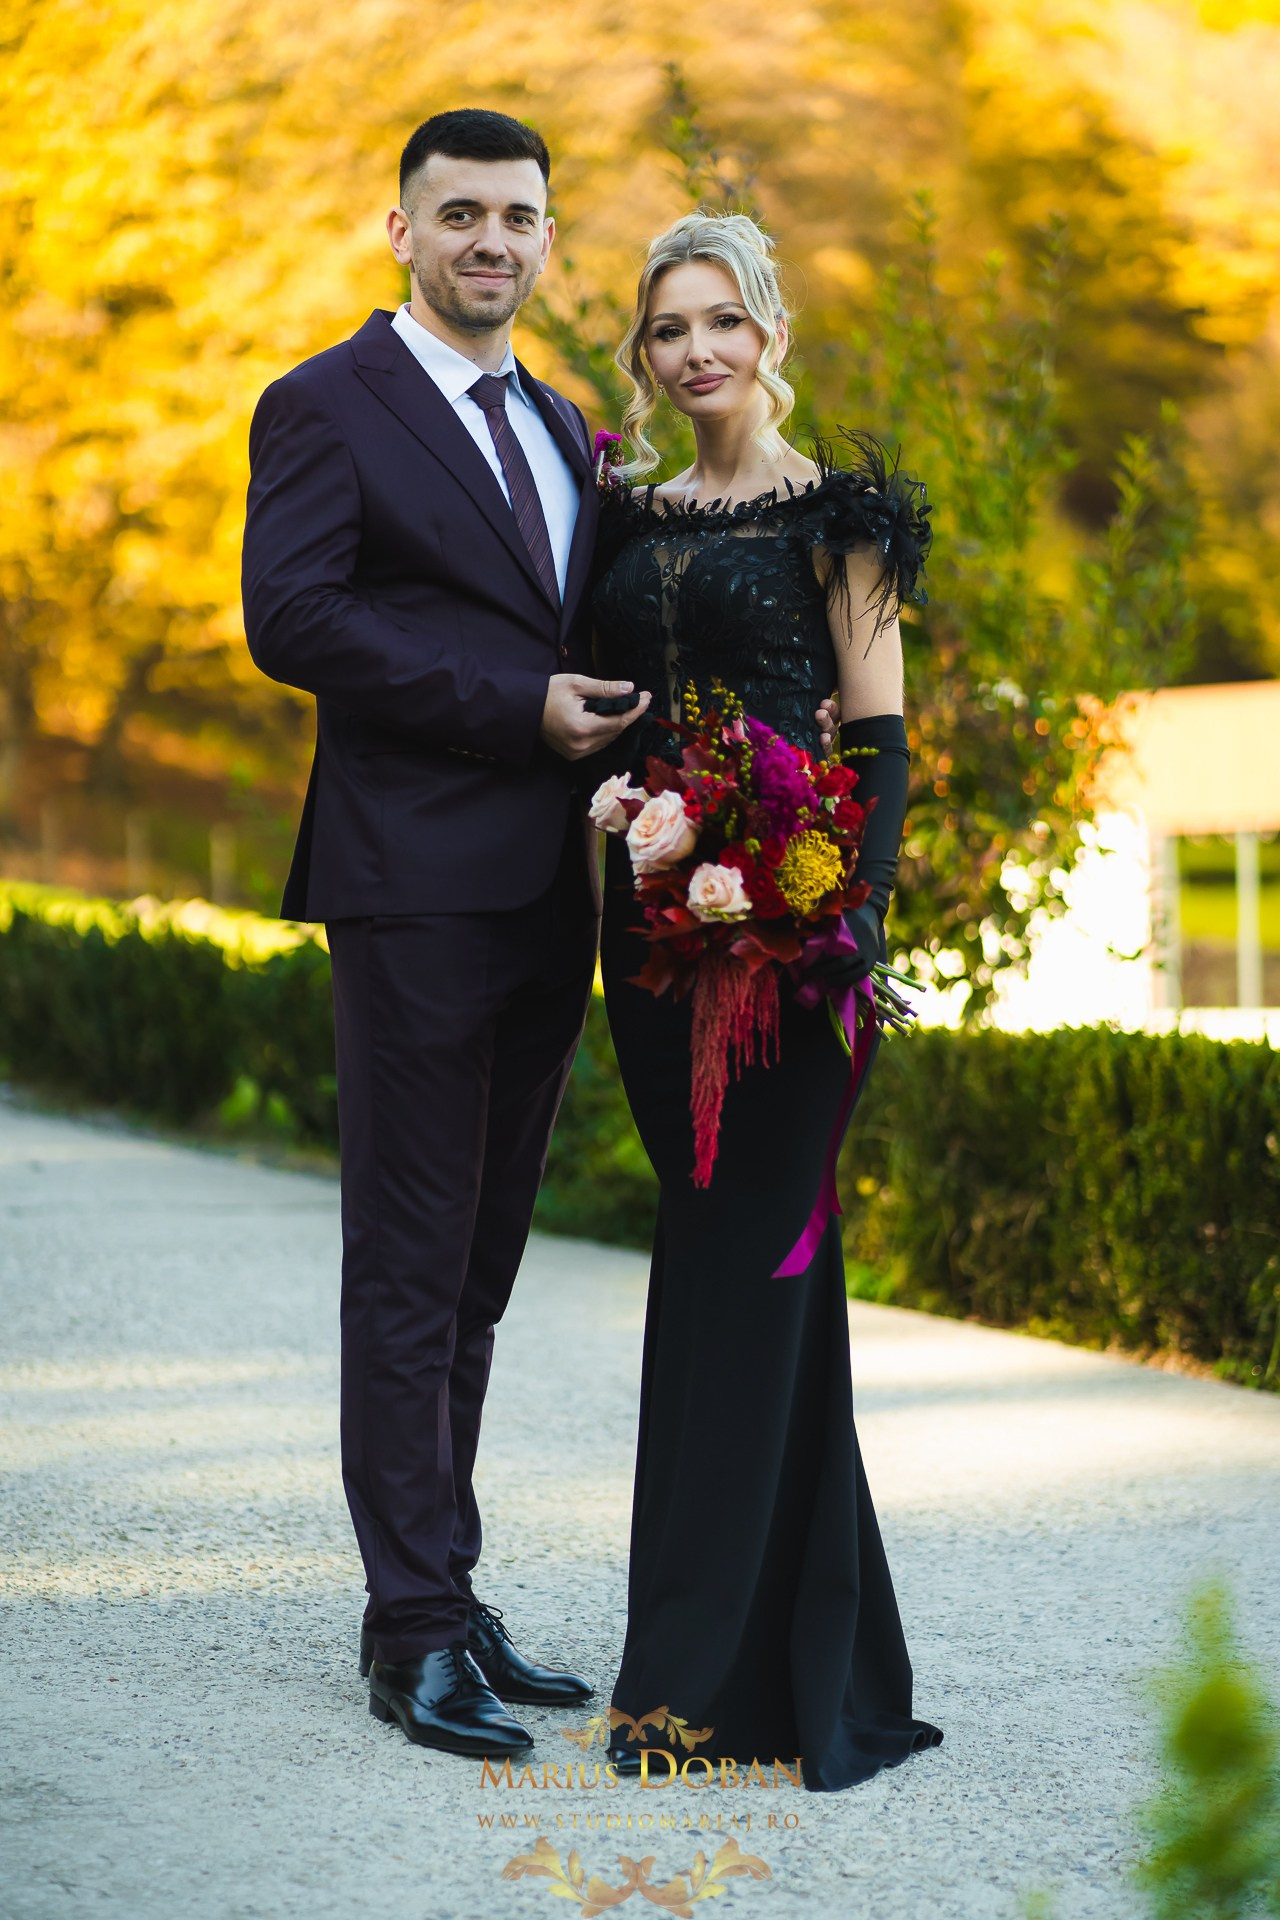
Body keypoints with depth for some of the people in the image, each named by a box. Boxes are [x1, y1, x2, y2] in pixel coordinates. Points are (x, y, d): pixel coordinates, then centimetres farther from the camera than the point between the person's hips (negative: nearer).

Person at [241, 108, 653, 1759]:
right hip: (414, 890, -7)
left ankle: (449, 1601, 19)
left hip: (545, 895, 7)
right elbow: (291, 618, -15)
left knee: (480, 1266, 12)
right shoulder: (327, 409, -3)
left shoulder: (564, 431, 20)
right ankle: (414, 1630, 2)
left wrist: (608, 731, 2)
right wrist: (523, 706, -17)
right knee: (410, 1269, -3)